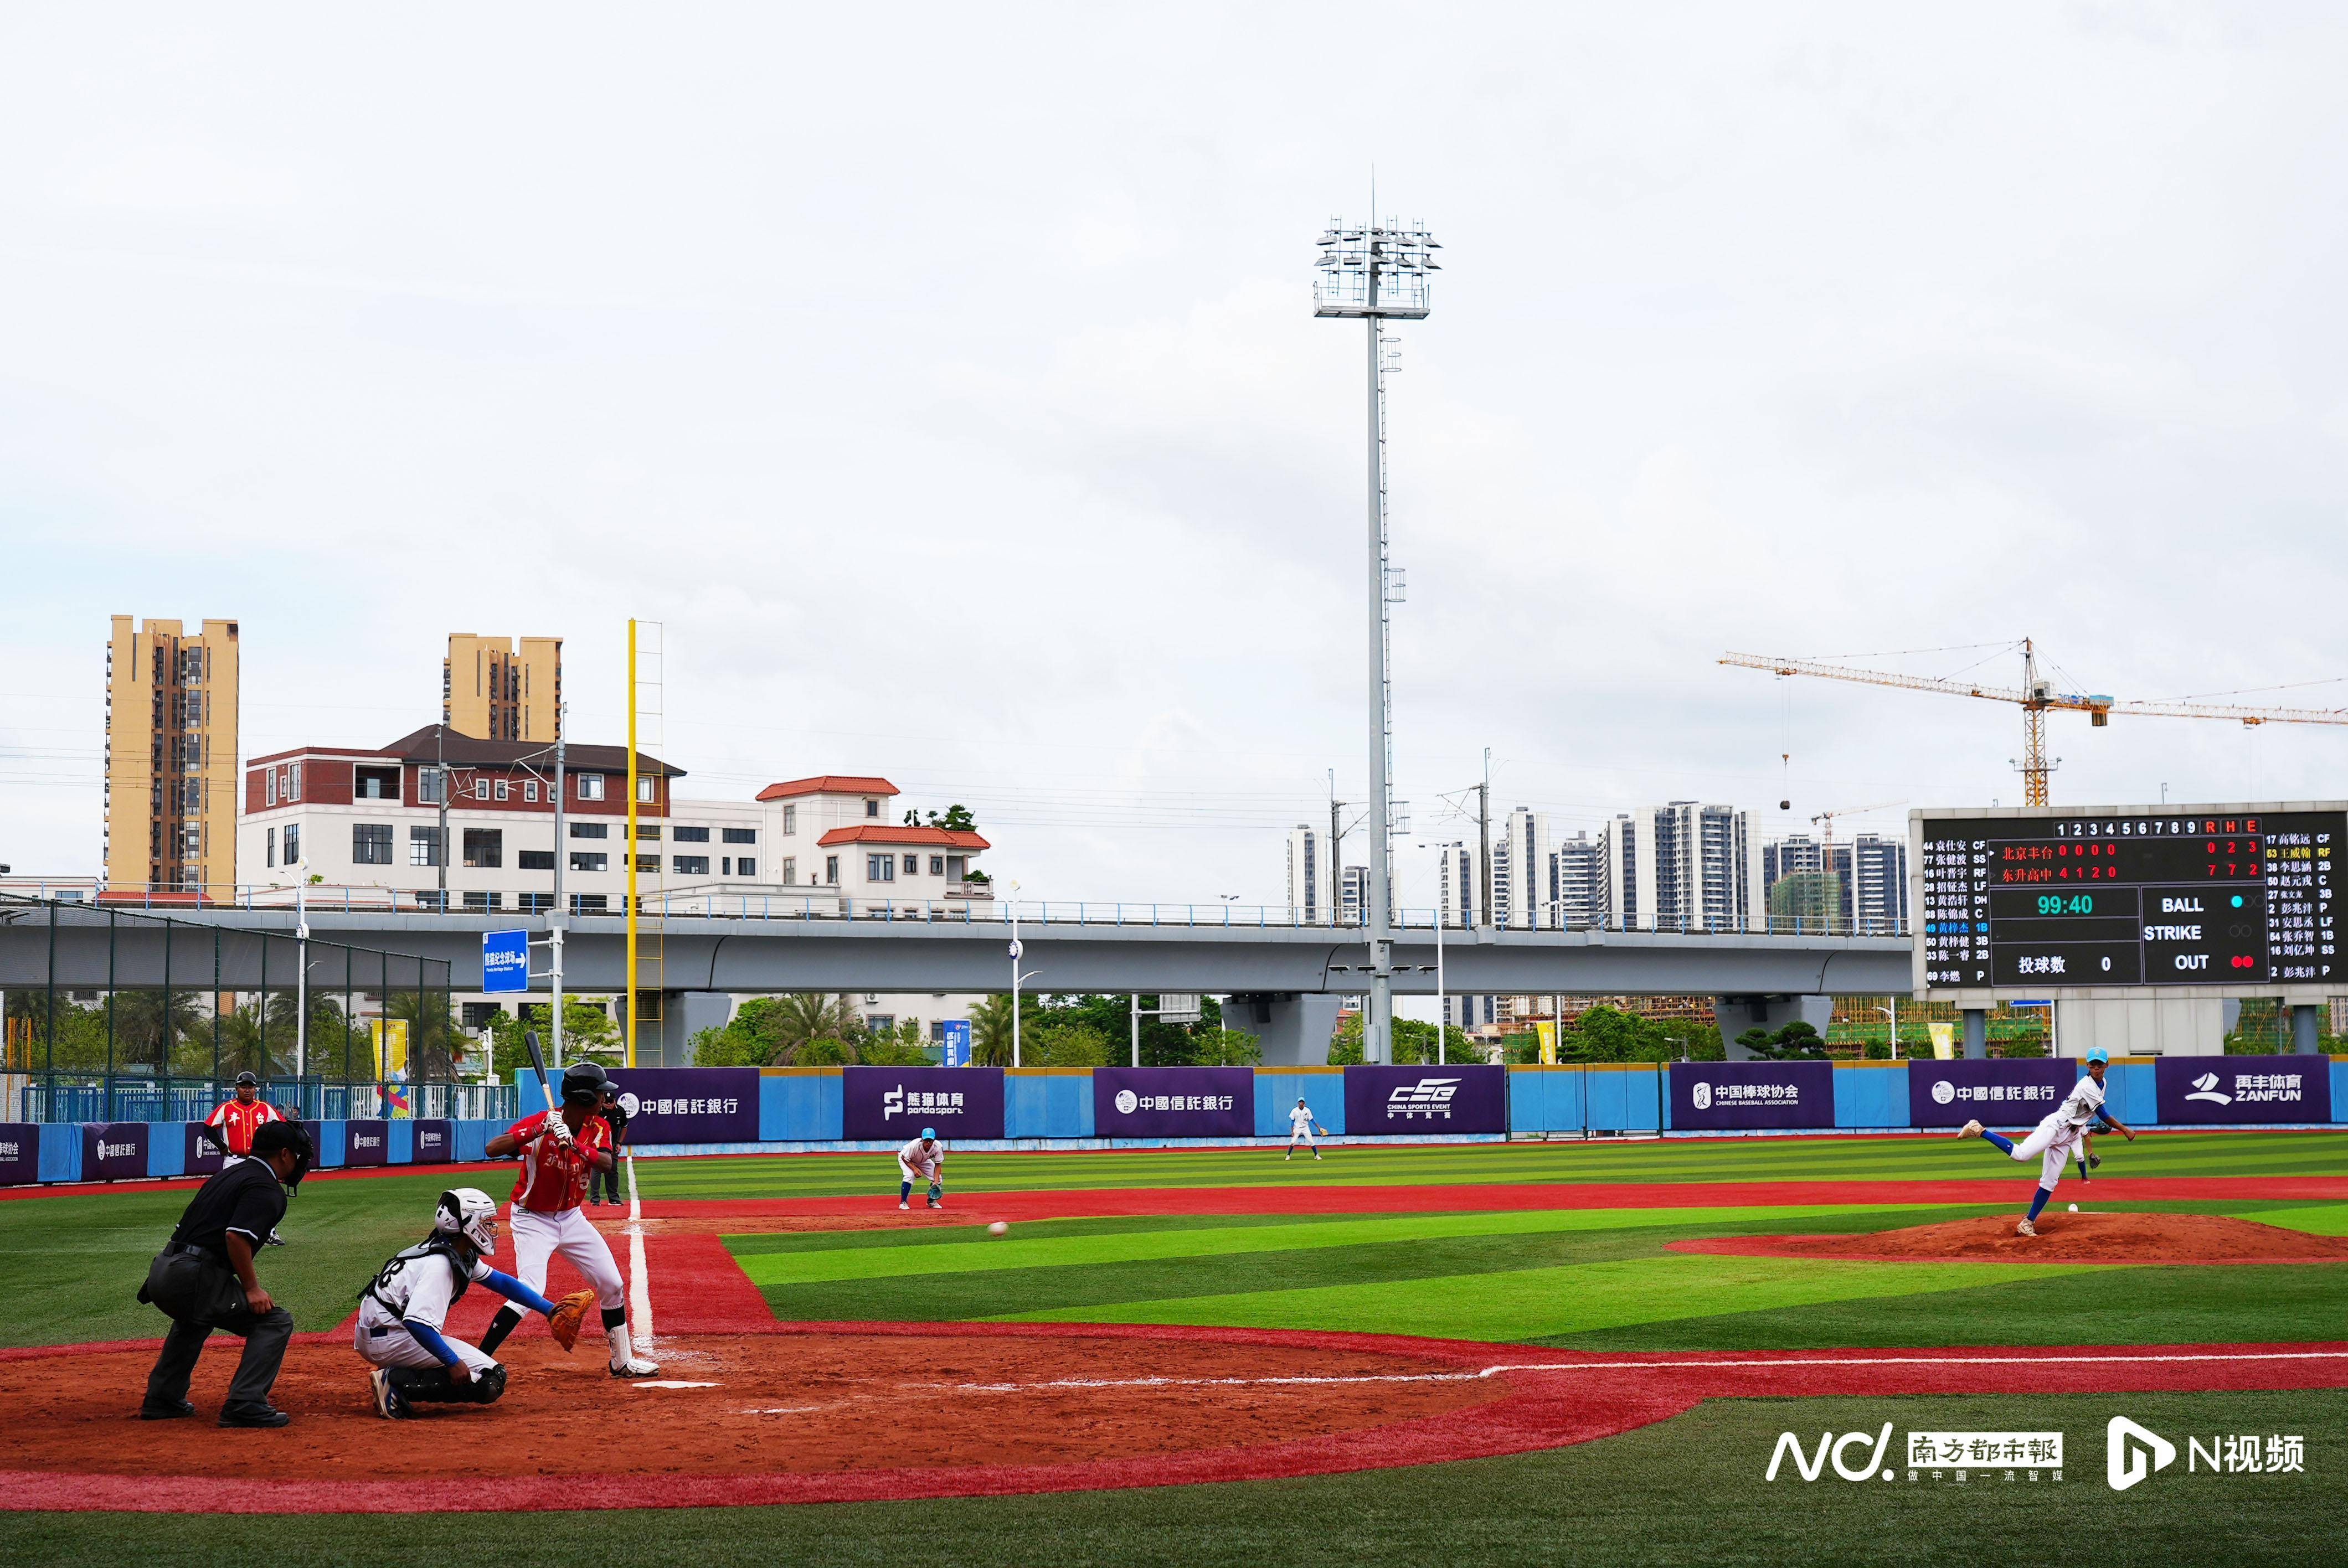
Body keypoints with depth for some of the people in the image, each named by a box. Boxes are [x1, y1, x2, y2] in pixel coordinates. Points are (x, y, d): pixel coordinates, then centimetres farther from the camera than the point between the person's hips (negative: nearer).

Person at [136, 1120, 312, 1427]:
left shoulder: (227, 1173, 23)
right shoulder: (267, 1189, -6)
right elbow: (236, 1236, -21)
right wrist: (252, 1288, -14)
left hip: (160, 1273, 9)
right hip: (192, 1279, -9)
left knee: (194, 1318, 40)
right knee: (275, 1321, -4)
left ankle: (162, 1399, 39)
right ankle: (245, 1405, -14)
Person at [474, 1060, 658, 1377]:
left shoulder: (597, 1128, -4)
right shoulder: (540, 1122, -21)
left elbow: (606, 1163, -23)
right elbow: (492, 1149, -32)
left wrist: (572, 1143, -39)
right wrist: (539, 1130, -40)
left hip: (571, 1218, 7)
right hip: (533, 1219, -7)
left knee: (612, 1285, 10)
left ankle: (623, 1361, 26)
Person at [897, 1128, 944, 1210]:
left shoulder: (938, 1147, -31)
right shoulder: (914, 1145, -41)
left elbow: (938, 1165, -19)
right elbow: (904, 1158, -24)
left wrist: (936, 1182, -28)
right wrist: (915, 1169, -36)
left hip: (924, 1161, 4)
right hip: (906, 1159, -4)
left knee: (939, 1179, -8)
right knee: (909, 1176, -31)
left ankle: (932, 1201, 16)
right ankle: (903, 1203, -15)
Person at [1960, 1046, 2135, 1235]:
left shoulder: (2102, 1084, 17)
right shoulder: (2087, 1086, -12)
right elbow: (2104, 1116, -12)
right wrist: (2125, 1130, -6)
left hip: (2067, 1137, 9)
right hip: (2056, 1125, -9)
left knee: (2049, 1183, 3)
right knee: (2021, 1153, -30)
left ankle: (2027, 1223, 5)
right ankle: (1980, 1130, -20)